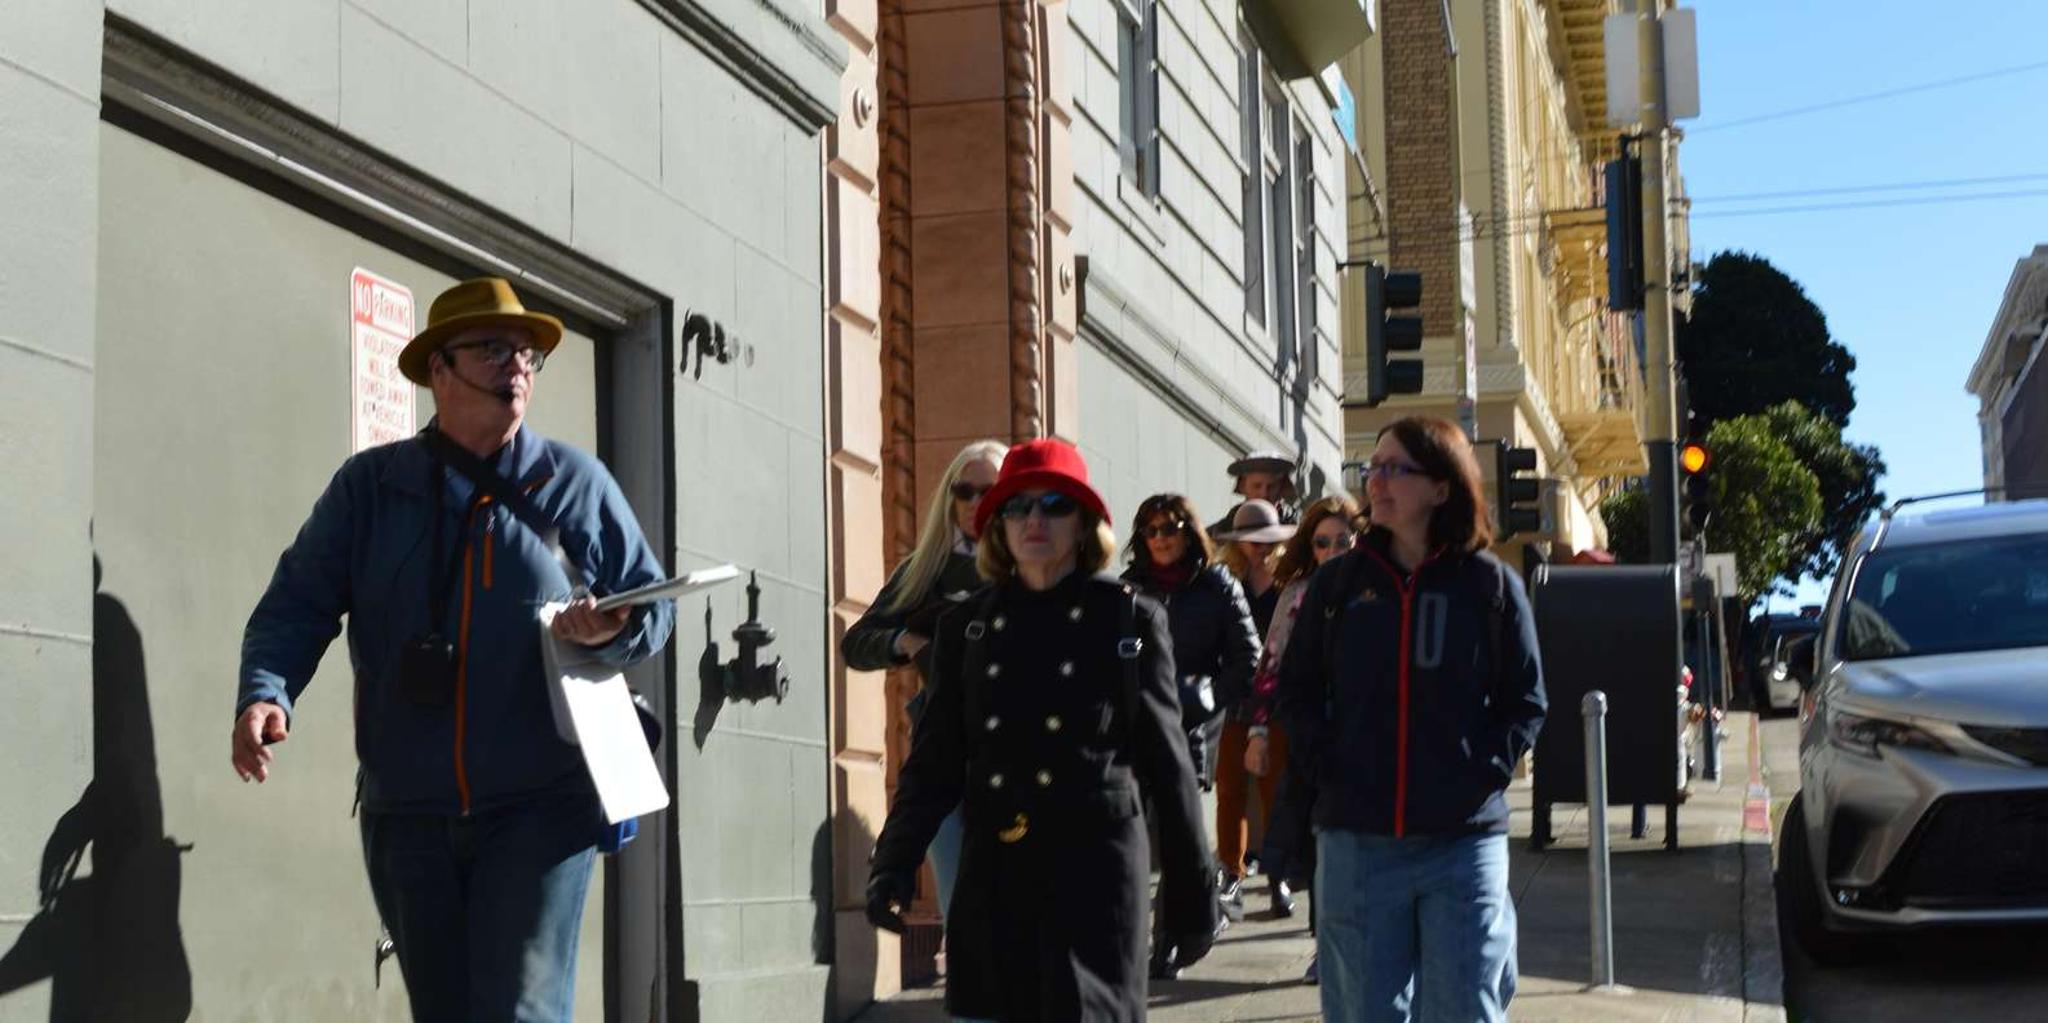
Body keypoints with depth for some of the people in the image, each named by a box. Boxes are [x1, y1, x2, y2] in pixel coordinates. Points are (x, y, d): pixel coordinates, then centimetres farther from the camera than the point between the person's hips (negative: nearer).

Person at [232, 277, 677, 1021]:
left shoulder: (576, 484, 3)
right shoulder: (368, 486, 5)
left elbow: (654, 607, 5)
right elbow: (298, 603, -1)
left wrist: (612, 628, -18)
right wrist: (265, 693, -20)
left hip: (540, 807, -2)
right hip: (406, 814, 2)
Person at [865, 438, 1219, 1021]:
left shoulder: (1129, 620, 4)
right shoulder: (965, 628, 11)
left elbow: (1166, 762, 4)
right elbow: (935, 762, 10)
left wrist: (1193, 891, 4)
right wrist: (895, 864, -4)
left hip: (1095, 867, -3)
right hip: (994, 874, 3)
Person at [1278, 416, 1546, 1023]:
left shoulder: (1490, 585, 1)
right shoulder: (1338, 583, 7)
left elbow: (1526, 700, 5)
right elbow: (1295, 690, 12)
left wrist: (1483, 774, -7)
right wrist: (1327, 767, -1)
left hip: (1464, 842, -2)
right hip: (1356, 842, 2)